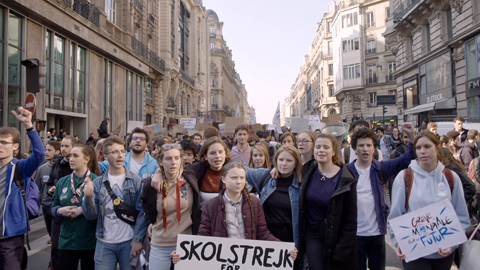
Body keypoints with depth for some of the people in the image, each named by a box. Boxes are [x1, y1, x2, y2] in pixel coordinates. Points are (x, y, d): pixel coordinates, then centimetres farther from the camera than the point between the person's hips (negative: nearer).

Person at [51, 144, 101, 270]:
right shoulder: (62, 182, 9)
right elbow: (54, 207, 14)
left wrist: (84, 210, -18)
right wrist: (60, 211, -7)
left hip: (90, 242, -3)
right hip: (66, 241, 3)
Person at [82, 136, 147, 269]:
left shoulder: (136, 181, -3)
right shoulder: (97, 183, 4)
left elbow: (142, 212, -6)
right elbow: (91, 216, 0)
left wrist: (138, 239, -11)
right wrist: (88, 198, -18)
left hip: (129, 243, -1)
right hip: (104, 244, 2)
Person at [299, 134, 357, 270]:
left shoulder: (345, 179, -13)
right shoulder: (308, 171, -3)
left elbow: (350, 219, -10)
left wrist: (342, 250, -13)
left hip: (335, 237, -2)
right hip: (312, 236, 2)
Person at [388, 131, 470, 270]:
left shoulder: (451, 177, 1)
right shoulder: (404, 177, -5)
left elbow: (462, 216, 3)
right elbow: (394, 216, -4)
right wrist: (399, 242, -17)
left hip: (444, 252, 3)